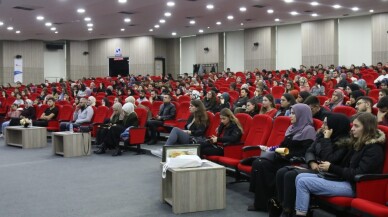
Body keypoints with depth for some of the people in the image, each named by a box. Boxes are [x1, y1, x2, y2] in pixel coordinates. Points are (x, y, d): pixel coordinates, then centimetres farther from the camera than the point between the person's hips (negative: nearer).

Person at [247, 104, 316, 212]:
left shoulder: (308, 130, -8)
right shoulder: (293, 127, 20)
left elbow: (306, 152, -17)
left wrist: (287, 154, -19)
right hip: (284, 159, 9)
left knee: (262, 166, -23)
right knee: (258, 163, -15)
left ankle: (264, 202, -12)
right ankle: (261, 201, -15)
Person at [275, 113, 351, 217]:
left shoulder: (344, 142, -13)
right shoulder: (321, 134, 10)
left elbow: (329, 160, -22)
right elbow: (309, 151, 12)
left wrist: (326, 139, -19)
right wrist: (312, 162, -9)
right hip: (312, 166, 8)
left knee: (291, 175, -28)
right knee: (281, 172, -14)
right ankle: (281, 206, -11)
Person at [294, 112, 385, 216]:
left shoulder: (374, 149, -12)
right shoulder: (359, 143, 15)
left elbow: (358, 174, -20)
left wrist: (332, 168, -14)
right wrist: (328, 167, -1)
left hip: (353, 186, -10)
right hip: (343, 179, 10)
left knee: (303, 182, -18)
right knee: (300, 177, -3)